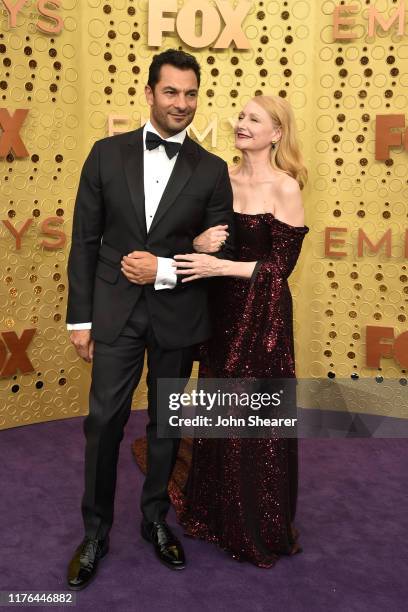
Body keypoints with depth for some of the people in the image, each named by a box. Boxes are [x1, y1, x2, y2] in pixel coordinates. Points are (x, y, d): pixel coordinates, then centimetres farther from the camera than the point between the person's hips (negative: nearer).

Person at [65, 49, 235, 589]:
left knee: (166, 423, 13)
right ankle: (96, 530, 23)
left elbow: (223, 253, 0)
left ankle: (155, 519, 34)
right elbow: (85, 241, 1)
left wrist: (165, 269, -15)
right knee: (104, 421, 3)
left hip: (178, 315, 1)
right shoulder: (107, 154, 0)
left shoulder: (212, 170, -1)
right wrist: (80, 317, -2)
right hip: (115, 310, 0)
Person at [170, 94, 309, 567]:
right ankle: (218, 510, 36)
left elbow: (281, 265, -13)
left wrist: (219, 266, -21)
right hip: (222, 310, 6)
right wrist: (200, 243, -12)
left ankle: (260, 527, 27)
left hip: (263, 316, -5)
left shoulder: (285, 188, -11)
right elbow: (203, 238, 10)